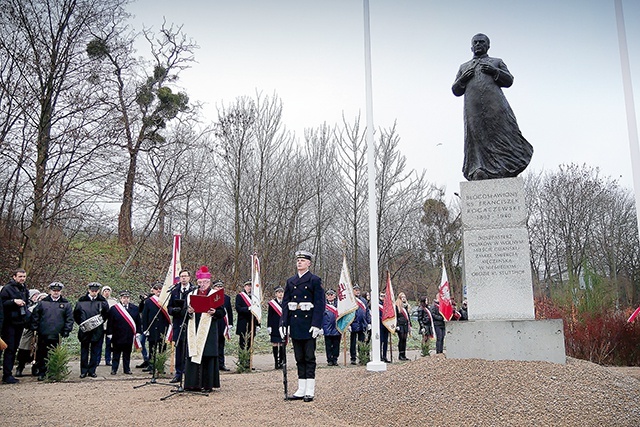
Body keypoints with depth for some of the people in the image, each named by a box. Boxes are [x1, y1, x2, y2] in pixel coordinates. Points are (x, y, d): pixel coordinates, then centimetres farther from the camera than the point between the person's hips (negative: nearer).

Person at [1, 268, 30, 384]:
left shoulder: (25, 290, 16)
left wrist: (27, 318, 16)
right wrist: (14, 301, -23)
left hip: (20, 323, 7)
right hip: (10, 323, -7)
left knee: (14, 349, 10)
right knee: (9, 349, -6)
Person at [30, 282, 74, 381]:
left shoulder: (66, 304, 5)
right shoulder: (43, 302, 9)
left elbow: (69, 319, 3)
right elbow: (35, 316, 10)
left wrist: (66, 332, -5)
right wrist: (35, 328, 1)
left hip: (57, 336, -1)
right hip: (43, 335, 1)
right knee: (41, 354, 6)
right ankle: (41, 372, 17)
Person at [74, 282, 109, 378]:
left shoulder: (102, 301, 1)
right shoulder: (82, 300, 1)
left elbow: (107, 313, 10)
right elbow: (76, 314, 9)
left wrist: (101, 321, -1)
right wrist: (81, 323, 1)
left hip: (97, 331, 0)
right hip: (85, 329, 0)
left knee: (95, 352, 5)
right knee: (84, 351, 6)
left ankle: (92, 370, 14)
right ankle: (83, 371, 14)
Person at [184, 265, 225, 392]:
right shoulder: (191, 295, 15)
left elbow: (222, 312, 1)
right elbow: (185, 309, 13)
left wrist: (214, 312, -19)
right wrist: (188, 311, -9)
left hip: (208, 331, -3)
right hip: (194, 331, 3)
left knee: (207, 357, -4)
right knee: (193, 355, 1)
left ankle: (208, 384, 2)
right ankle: (194, 383, 8)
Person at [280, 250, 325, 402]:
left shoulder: (315, 280, -2)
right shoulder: (290, 281, 12)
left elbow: (320, 304, -8)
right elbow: (285, 303, 11)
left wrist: (316, 324, -16)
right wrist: (283, 323, 1)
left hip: (309, 323, -5)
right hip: (295, 324, 5)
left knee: (309, 357, 0)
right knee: (299, 358, 10)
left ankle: (310, 391, 5)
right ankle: (301, 389, 16)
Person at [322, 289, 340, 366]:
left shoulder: (338, 304, 5)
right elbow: (320, 316, 4)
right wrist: (320, 327, -3)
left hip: (337, 328, 1)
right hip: (327, 329, -1)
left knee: (336, 345, 6)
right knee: (328, 346, 3)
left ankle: (335, 360, 16)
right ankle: (330, 360, 12)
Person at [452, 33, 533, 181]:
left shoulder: (497, 62, 26)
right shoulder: (464, 67, 30)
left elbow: (509, 80, 14)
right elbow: (456, 90, 22)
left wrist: (495, 72, -3)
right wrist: (463, 79, 3)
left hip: (495, 104, -1)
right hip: (473, 108, 1)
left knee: (503, 134, -12)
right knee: (477, 138, -9)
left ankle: (505, 169, -14)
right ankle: (479, 172, -14)